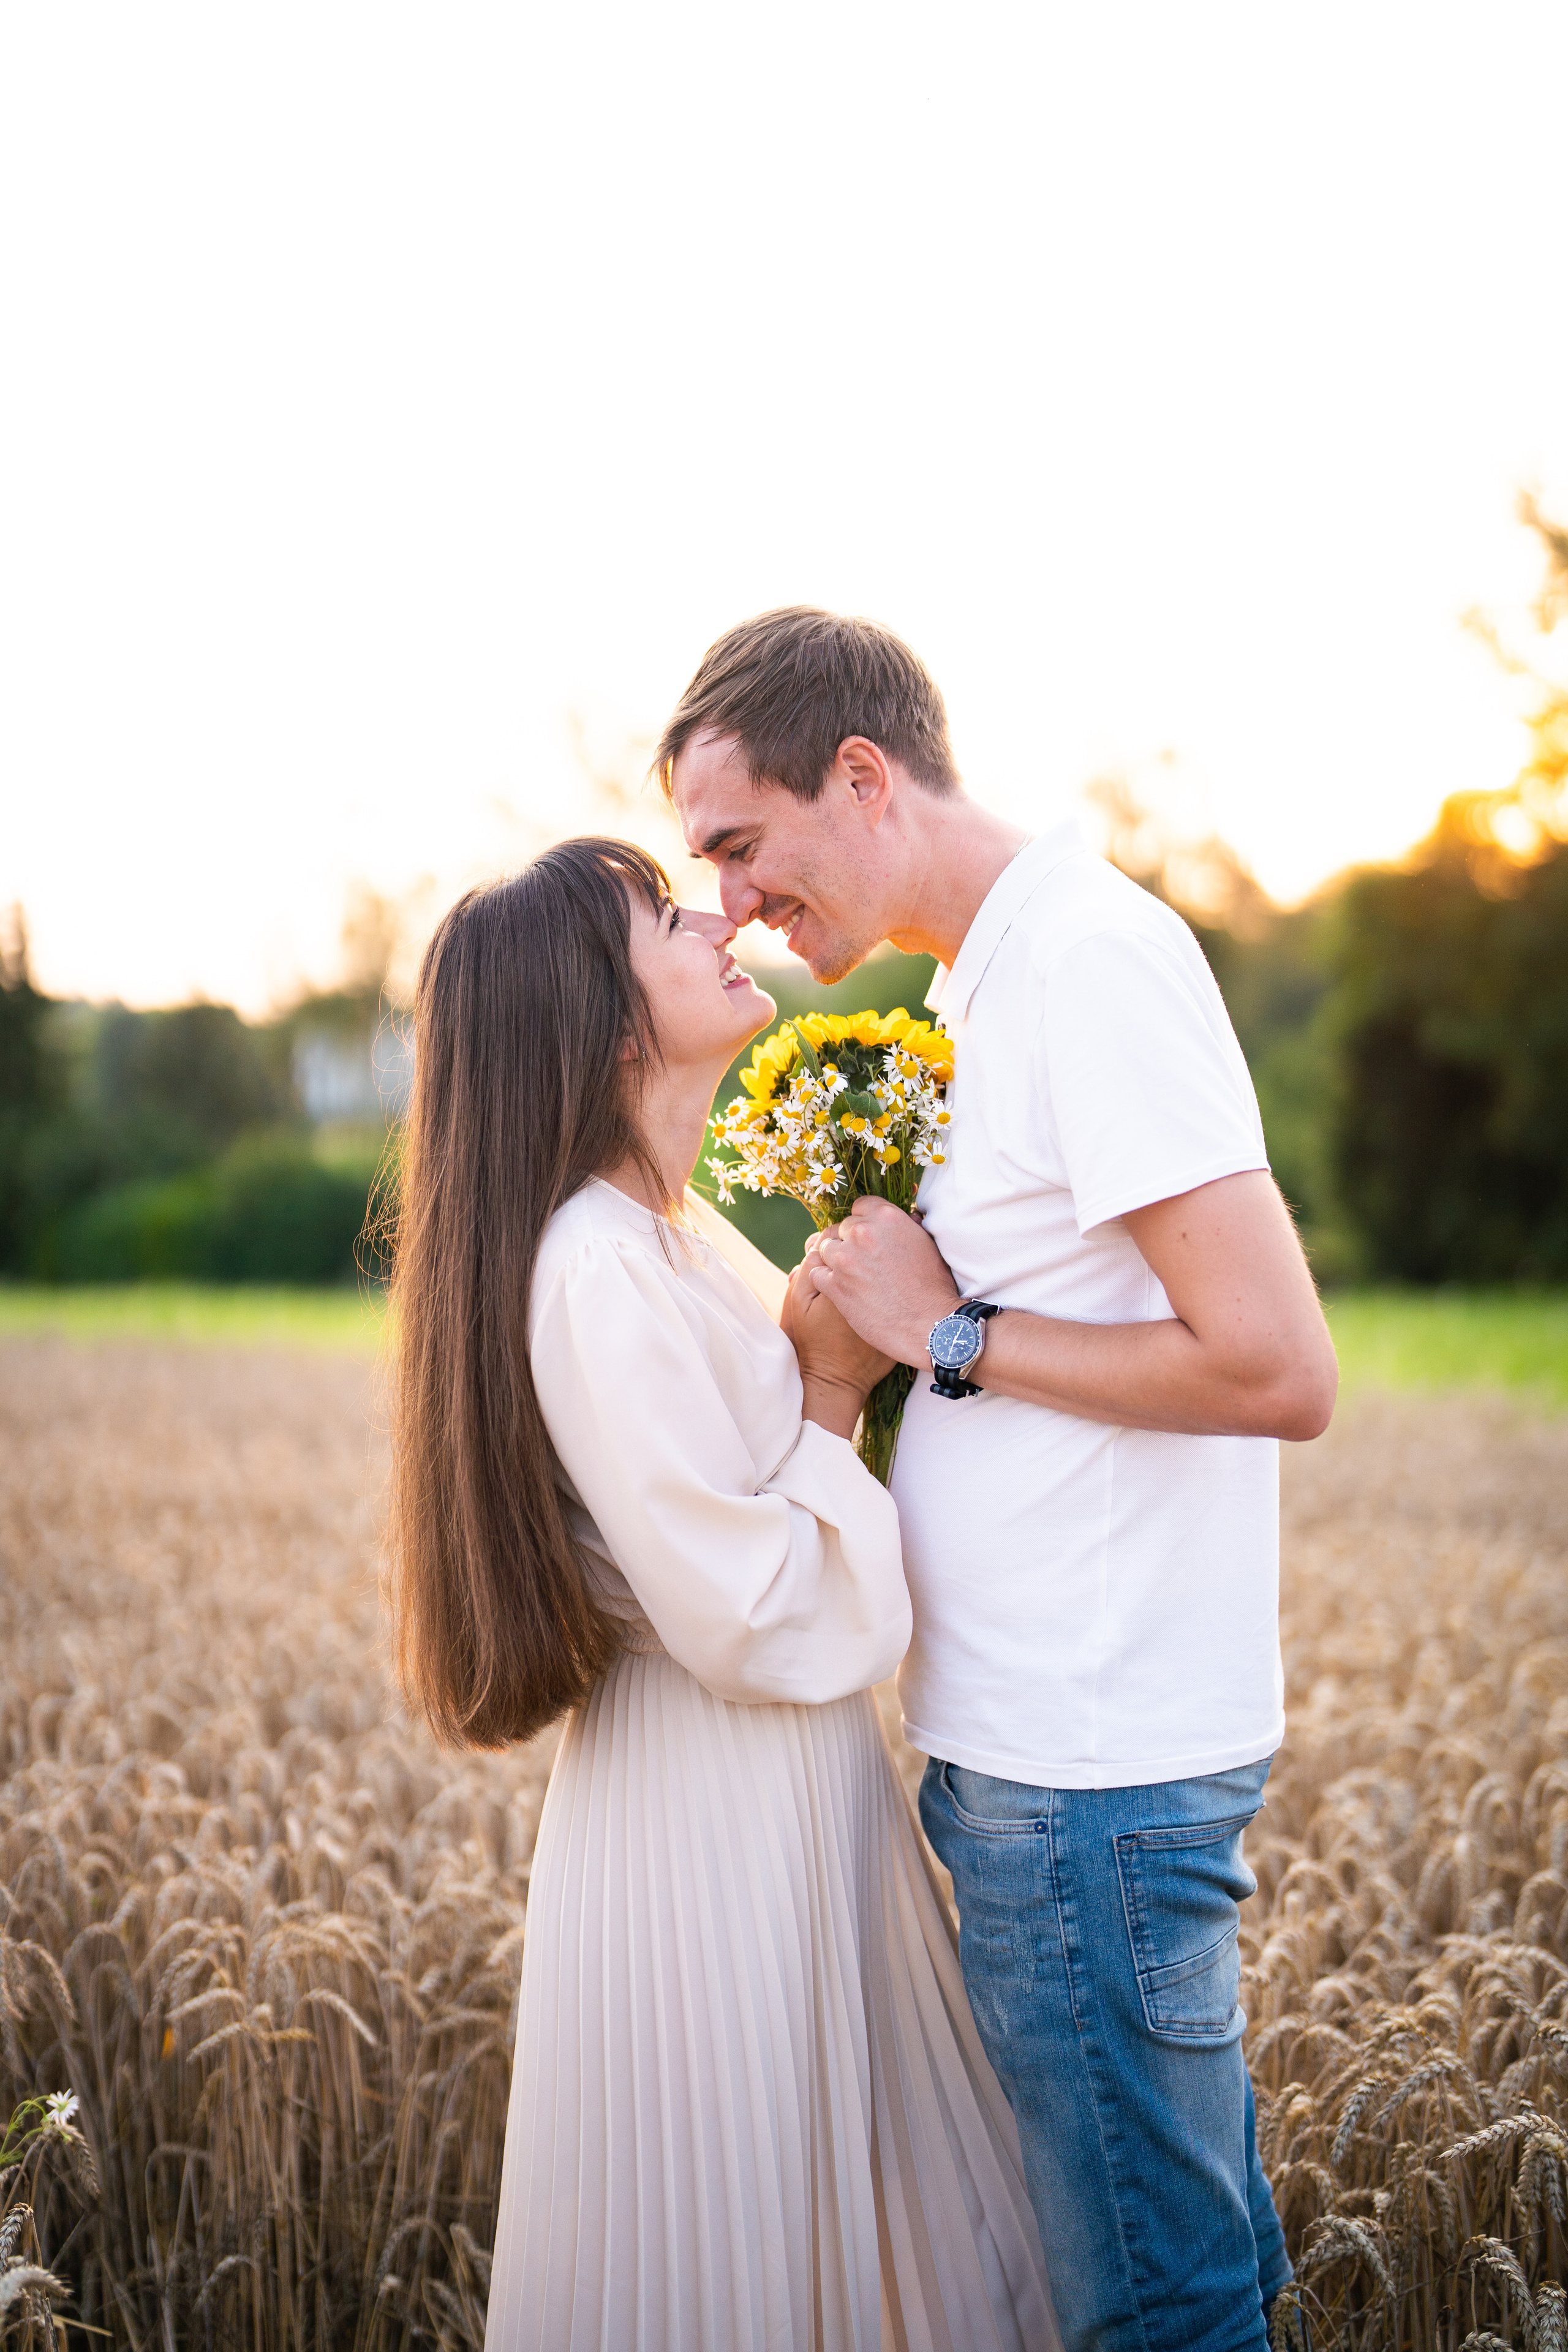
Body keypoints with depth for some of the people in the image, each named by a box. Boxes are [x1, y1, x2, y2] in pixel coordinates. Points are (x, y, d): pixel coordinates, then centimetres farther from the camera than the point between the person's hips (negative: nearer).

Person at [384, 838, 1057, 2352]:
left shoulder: (673, 1231, 8)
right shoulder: (598, 1273, -22)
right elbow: (757, 1621, -23)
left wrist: (829, 1372, 3)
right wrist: (833, 1392, -12)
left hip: (800, 1792, 9)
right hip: (716, 1818, -9)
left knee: (846, 2202, 21)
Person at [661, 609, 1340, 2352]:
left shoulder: (1090, 958, -17)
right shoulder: (995, 974, 13)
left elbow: (1281, 1371, -22)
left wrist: (950, 1333, -15)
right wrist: (881, 1320, 6)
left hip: (1091, 1770, -10)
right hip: (1079, 1738, 10)